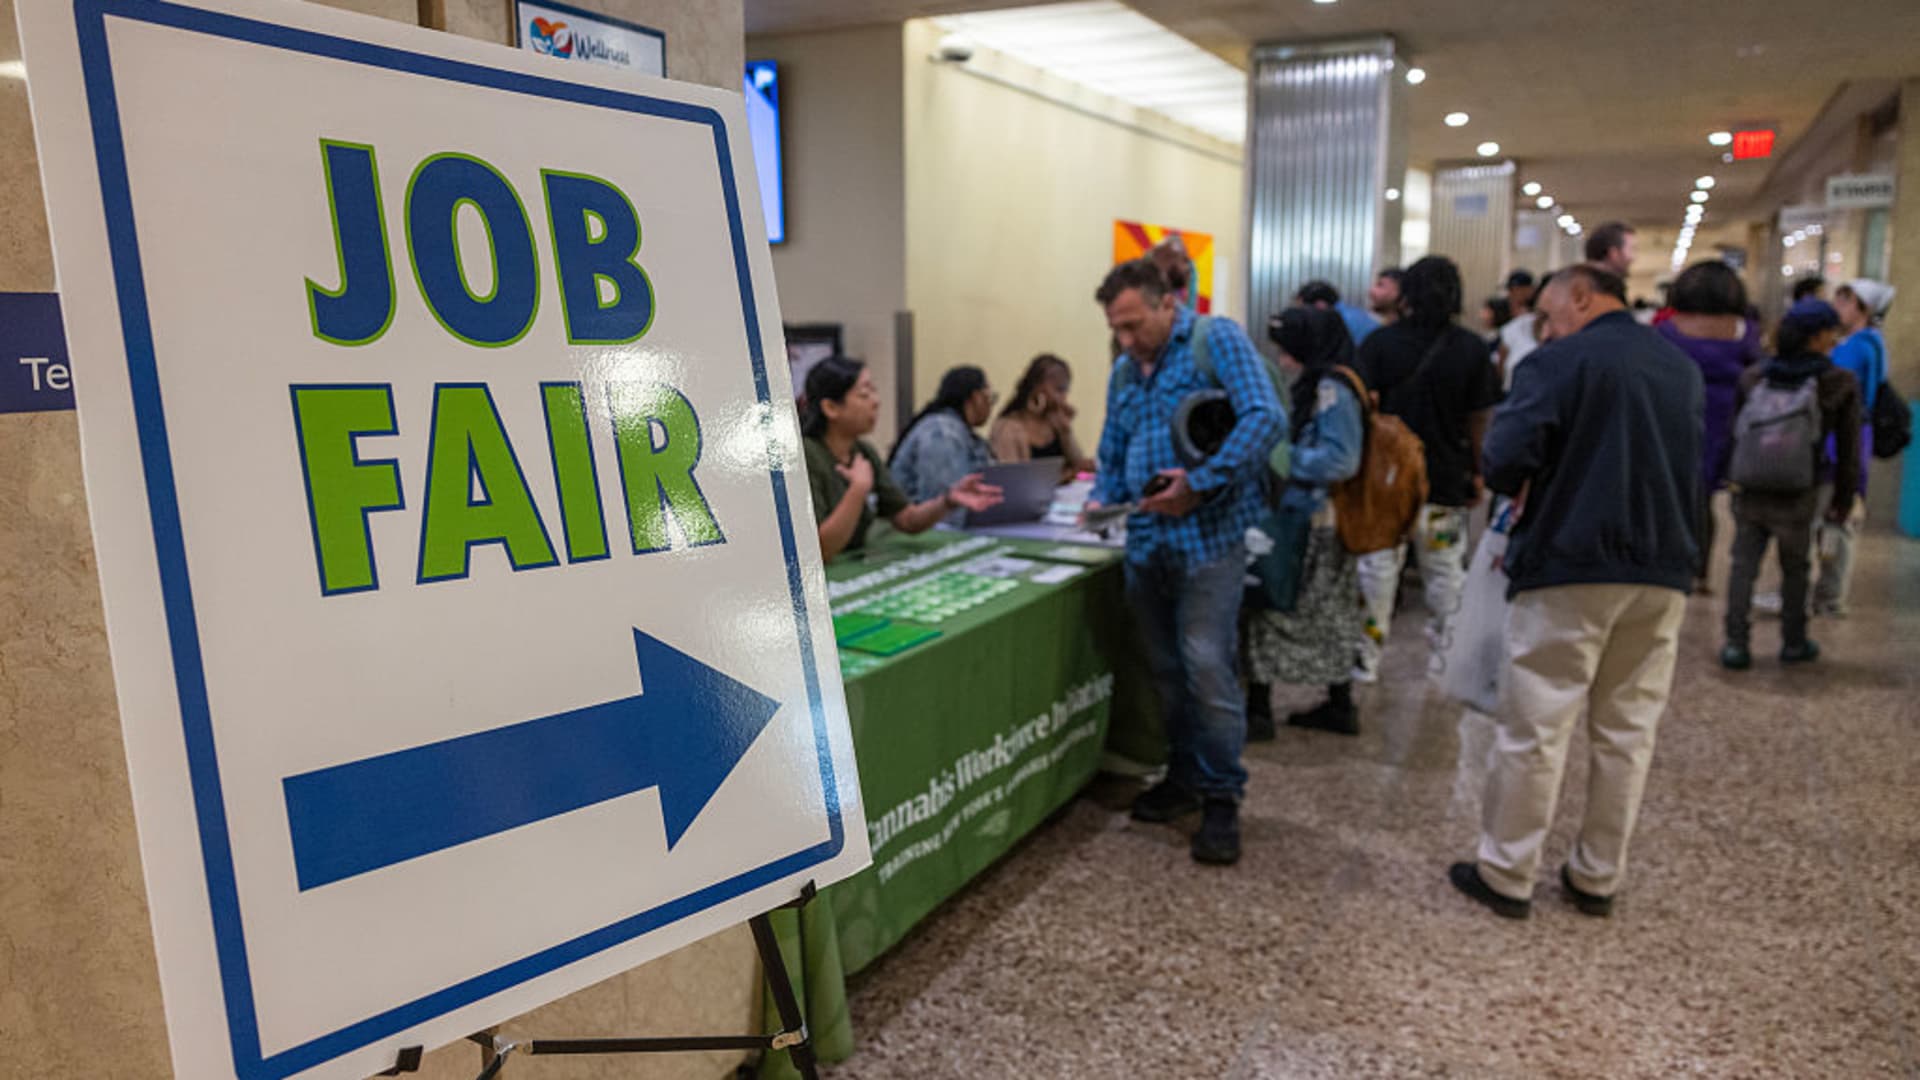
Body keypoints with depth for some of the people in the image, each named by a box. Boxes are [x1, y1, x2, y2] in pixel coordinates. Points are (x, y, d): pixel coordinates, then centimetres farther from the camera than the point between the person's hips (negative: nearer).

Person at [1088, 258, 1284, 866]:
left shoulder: (1217, 341, -3)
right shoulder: (1124, 372, 18)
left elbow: (1266, 419, -15)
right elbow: (1112, 457, 24)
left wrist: (1201, 484, -20)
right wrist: (1102, 498, 2)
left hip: (1208, 535, -7)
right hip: (1147, 538, 7)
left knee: (1206, 665, -8)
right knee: (1166, 668, 12)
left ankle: (1222, 798, 6)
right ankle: (1184, 776, 28)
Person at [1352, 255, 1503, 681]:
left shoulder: (1379, 343, -6)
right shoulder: (1472, 350, -3)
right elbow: (1479, 421, -1)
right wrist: (1476, 473, 10)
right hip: (1447, 481, 1)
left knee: (1378, 564, 8)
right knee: (1446, 570, 13)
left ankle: (1368, 655, 14)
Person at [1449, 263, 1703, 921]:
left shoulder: (1560, 362, -8)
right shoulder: (1682, 368, 13)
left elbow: (1506, 462, -17)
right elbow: (1692, 467, 22)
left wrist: (1517, 492, 3)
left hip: (1571, 571, -6)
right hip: (1663, 574, 6)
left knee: (1535, 729, 2)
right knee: (1627, 731, 12)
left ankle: (1507, 875, 10)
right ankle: (1599, 878, 22)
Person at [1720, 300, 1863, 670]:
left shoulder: (1754, 377, 2)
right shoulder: (1841, 384, -5)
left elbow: (1735, 434, 8)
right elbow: (1848, 452, -2)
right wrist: (1843, 500, 8)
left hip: (1749, 489, 2)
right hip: (1797, 497, -2)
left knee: (1743, 564, 8)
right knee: (1795, 568, 15)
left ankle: (1737, 643, 4)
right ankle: (1793, 642, 27)